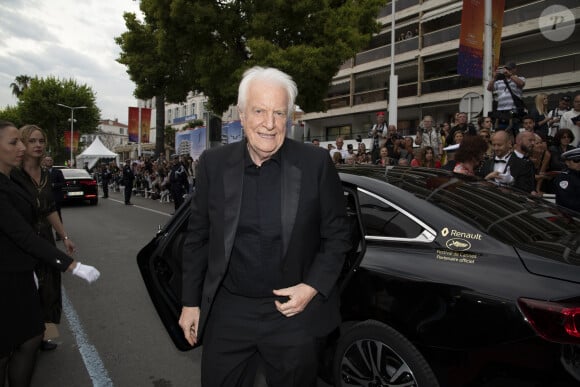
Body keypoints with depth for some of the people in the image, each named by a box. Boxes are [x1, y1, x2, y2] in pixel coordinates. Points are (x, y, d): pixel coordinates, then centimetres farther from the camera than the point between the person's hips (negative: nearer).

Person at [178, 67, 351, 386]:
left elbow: (337, 235, -1)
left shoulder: (316, 164, -10)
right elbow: (197, 237, 4)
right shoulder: (214, 163, -3)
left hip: (294, 312, -1)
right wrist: (190, 302, 6)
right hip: (227, 314, 2)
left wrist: (312, 288, -12)